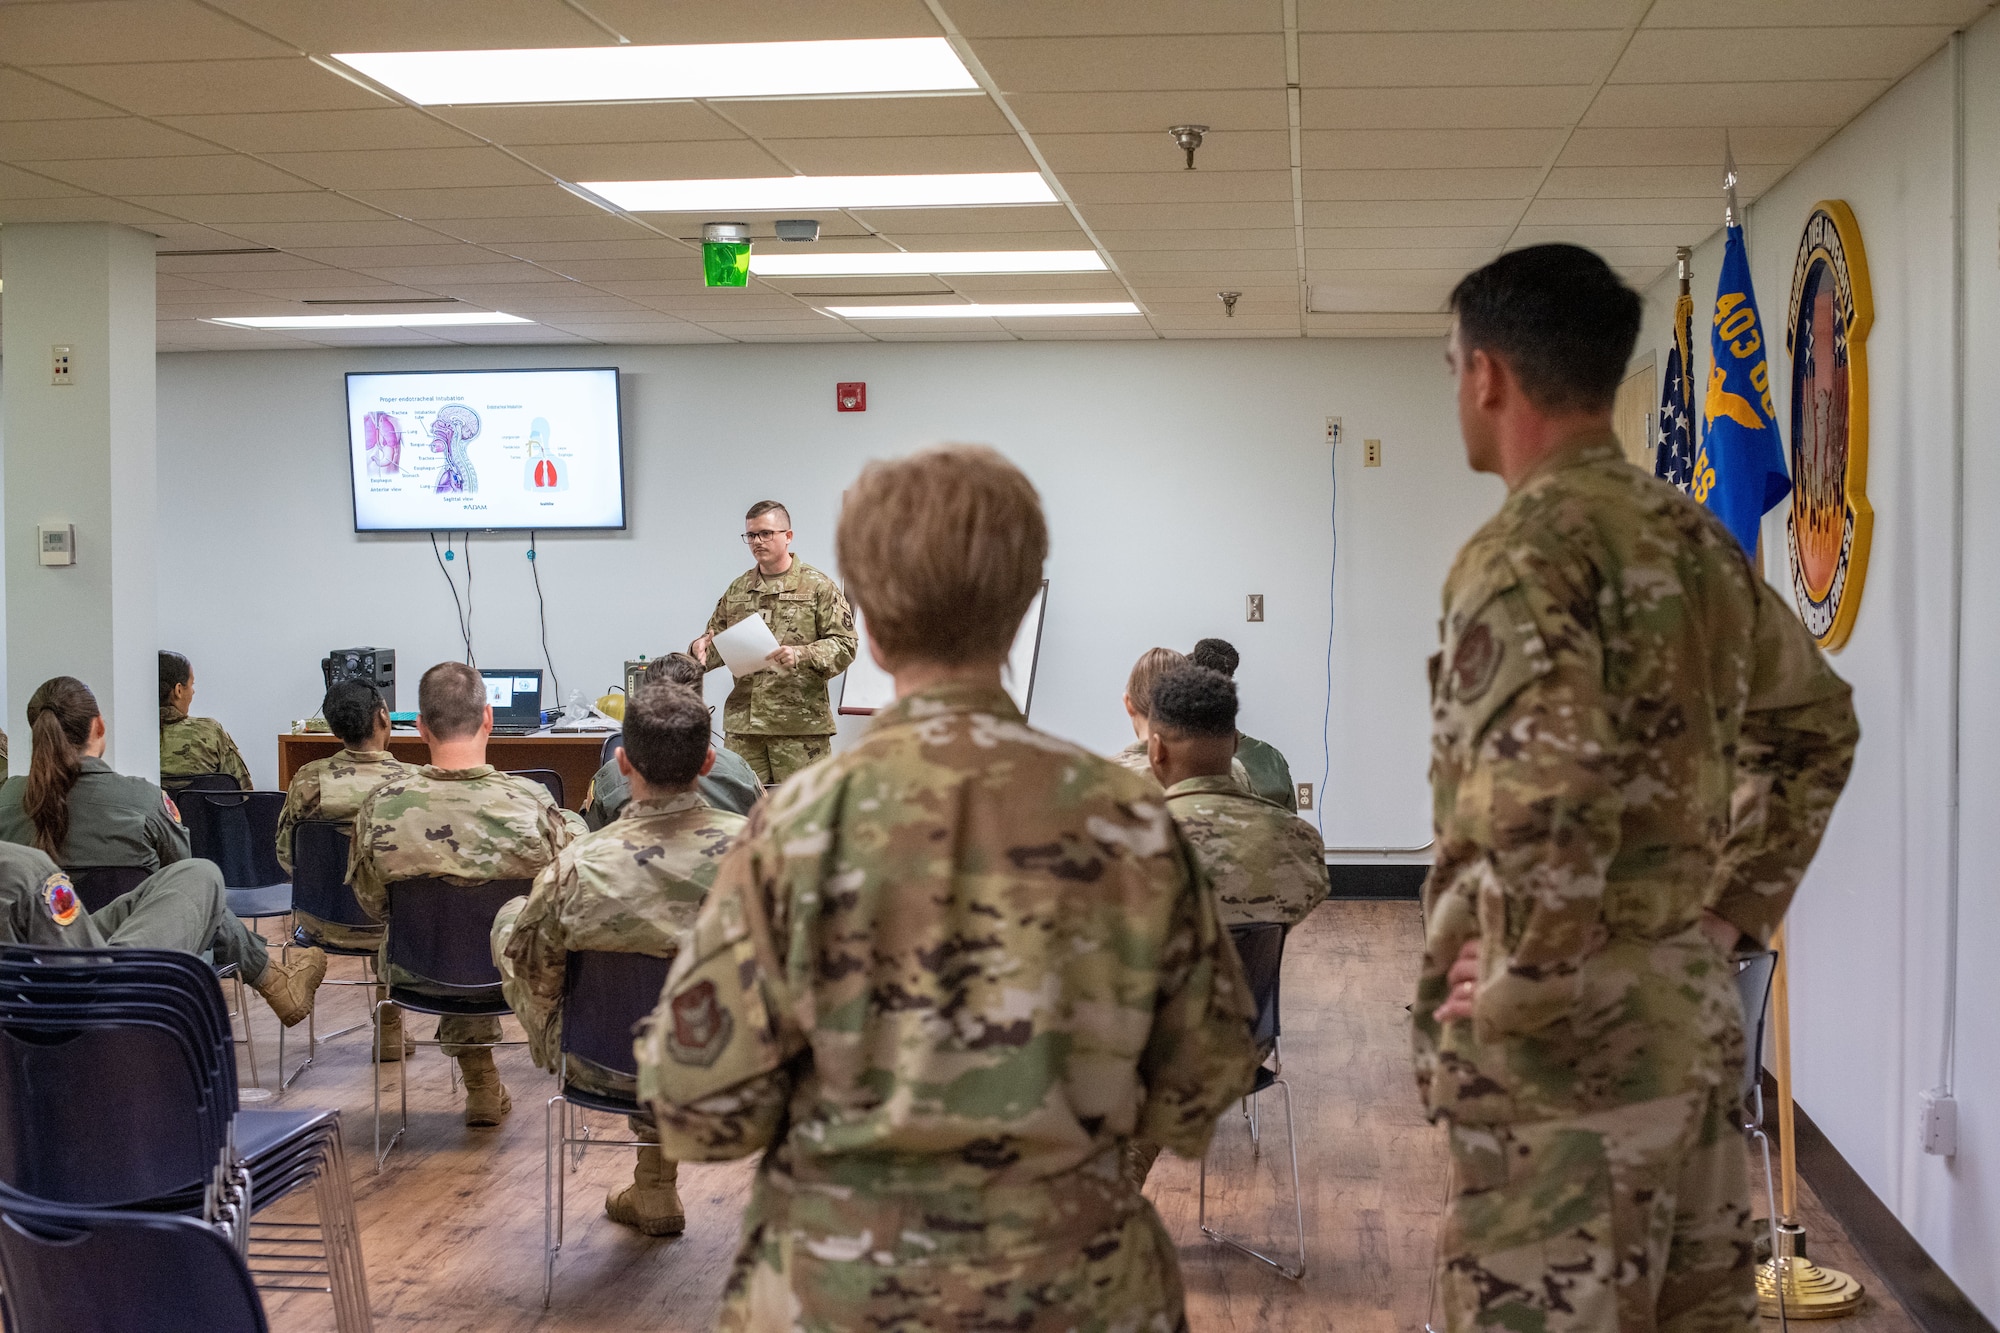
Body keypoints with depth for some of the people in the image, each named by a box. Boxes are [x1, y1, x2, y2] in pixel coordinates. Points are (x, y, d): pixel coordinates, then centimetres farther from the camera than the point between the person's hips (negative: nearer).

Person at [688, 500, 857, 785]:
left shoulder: (818, 587, 0)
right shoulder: (737, 590, 16)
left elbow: (844, 645, -5)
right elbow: (718, 639, 23)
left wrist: (801, 656, -21)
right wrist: (701, 648, 0)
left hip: (800, 724, -4)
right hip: (742, 723, 4)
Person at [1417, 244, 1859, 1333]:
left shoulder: (1528, 548, -16)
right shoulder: (1695, 538, 10)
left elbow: (1548, 791, -30)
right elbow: (1815, 726, 21)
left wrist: (1517, 988, -18)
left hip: (1570, 1037, -9)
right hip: (1693, 1010, 9)